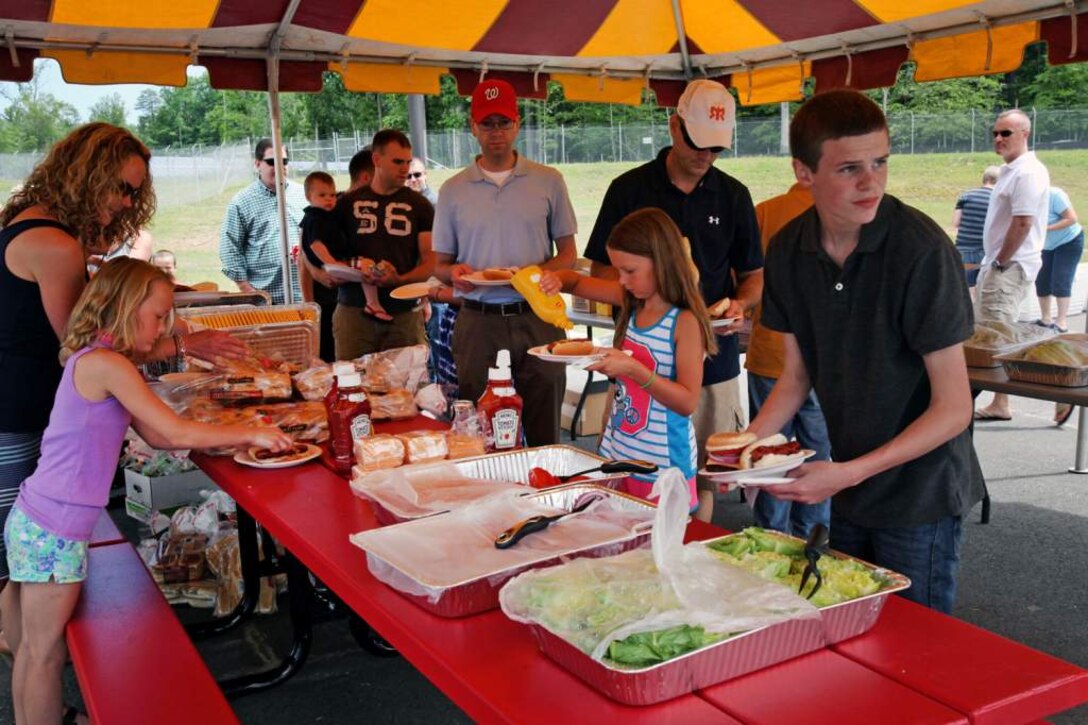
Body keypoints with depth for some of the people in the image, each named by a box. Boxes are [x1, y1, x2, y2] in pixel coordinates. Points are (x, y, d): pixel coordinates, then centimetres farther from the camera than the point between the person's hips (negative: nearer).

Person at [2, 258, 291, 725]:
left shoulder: (94, 362, 12)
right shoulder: (106, 364, -18)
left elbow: (155, 435, 11)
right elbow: (174, 434, -20)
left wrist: (233, 435, 5)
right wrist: (250, 434, -10)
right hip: (53, 532, -9)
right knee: (44, 652, 5)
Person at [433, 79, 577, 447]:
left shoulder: (548, 181, 5)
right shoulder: (453, 190, 7)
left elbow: (567, 254, 8)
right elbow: (439, 264, 12)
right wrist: (454, 273, -12)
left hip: (536, 317, 0)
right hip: (478, 321, 1)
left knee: (544, 435, 4)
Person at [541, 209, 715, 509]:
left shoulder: (685, 321, -17)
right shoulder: (632, 301, 4)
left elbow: (687, 402, -20)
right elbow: (577, 281, 16)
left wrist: (633, 369, -30)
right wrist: (558, 279, -7)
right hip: (615, 451, 7)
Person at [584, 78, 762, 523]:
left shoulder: (733, 196, 9)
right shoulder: (629, 190, 1)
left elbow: (753, 275, 15)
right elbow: (601, 271, 4)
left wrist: (740, 305, -7)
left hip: (713, 357, 2)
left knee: (703, 479, 7)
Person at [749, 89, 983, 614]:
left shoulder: (921, 250, -22)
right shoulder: (788, 251, -5)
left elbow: (953, 407, -19)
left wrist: (849, 472, -25)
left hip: (922, 493, -5)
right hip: (849, 491, 5)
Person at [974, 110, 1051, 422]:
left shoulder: (1028, 173, -16)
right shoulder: (1010, 170, 15)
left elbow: (1023, 224, -23)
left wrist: (1001, 262, -16)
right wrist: (992, 263, 14)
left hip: (1011, 267, -11)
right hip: (997, 264, 11)